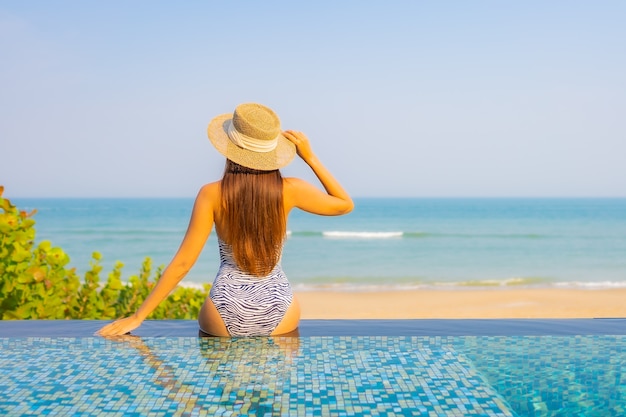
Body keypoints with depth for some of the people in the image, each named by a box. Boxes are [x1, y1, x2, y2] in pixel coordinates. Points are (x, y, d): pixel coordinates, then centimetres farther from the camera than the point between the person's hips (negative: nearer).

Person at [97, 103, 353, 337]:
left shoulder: (212, 195, -12)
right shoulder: (289, 190, -9)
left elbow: (183, 262, -11)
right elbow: (345, 205, 8)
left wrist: (138, 317, -5)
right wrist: (310, 157, 4)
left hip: (226, 316, 0)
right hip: (280, 316, 1)